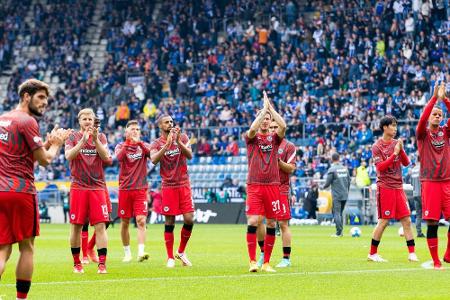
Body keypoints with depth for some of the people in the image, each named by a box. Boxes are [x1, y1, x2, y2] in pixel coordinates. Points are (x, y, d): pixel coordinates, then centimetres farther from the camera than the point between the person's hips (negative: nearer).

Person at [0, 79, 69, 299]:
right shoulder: (27, 121, -8)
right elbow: (45, 160, -6)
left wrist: (48, 142, 19)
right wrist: (56, 144, 12)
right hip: (20, 190, -7)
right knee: (27, 247, 6)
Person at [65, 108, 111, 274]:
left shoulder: (101, 137, 8)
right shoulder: (73, 137, 4)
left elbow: (106, 158, -6)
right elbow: (68, 156, -13)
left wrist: (95, 139, -17)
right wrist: (83, 139, -23)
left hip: (97, 187, 1)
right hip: (78, 186, -1)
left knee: (100, 225, -7)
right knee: (76, 226, 2)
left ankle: (102, 264, -8)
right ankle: (76, 263, 12)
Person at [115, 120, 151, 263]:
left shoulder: (144, 146, 7)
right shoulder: (121, 146, 5)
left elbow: (152, 154, -15)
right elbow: (119, 157, -18)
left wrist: (139, 142, -23)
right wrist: (128, 141, -25)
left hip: (141, 189, 0)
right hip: (125, 189, 0)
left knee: (141, 220, -14)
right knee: (125, 222, 6)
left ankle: (141, 252, -21)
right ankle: (127, 253, 17)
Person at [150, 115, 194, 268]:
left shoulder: (182, 138, 5)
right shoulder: (157, 144, 1)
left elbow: (190, 155, -9)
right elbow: (154, 160, -18)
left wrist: (178, 141, -22)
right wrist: (167, 144, -25)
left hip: (184, 185, 2)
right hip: (168, 186, -1)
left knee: (189, 220, -4)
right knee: (169, 223, 0)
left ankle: (181, 252, 16)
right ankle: (170, 257, 8)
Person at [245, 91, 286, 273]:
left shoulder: (274, 138, 10)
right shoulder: (251, 137, 6)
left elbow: (283, 126, -10)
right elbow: (252, 129, -18)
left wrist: (270, 107, -7)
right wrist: (265, 107, -15)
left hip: (273, 186, 2)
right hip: (254, 186, -2)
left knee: (271, 224, 2)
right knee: (253, 222, -12)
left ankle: (266, 262, 8)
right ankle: (252, 261, -8)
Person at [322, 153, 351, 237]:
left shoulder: (332, 169, -9)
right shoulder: (345, 168, 8)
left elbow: (328, 183, -8)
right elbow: (349, 182, 12)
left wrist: (323, 187, 13)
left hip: (336, 195, -6)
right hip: (345, 195, 6)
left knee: (336, 213, -3)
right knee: (340, 213, 14)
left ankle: (338, 232, -8)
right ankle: (340, 232, 14)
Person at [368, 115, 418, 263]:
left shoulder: (396, 143, 11)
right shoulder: (377, 147, -5)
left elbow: (406, 163, 7)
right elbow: (380, 167, -15)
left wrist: (401, 150, -10)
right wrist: (394, 153, -19)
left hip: (398, 186, 6)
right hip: (385, 187, -6)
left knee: (406, 220, 1)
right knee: (384, 221, -4)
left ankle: (412, 253, 3)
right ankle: (372, 254, 6)